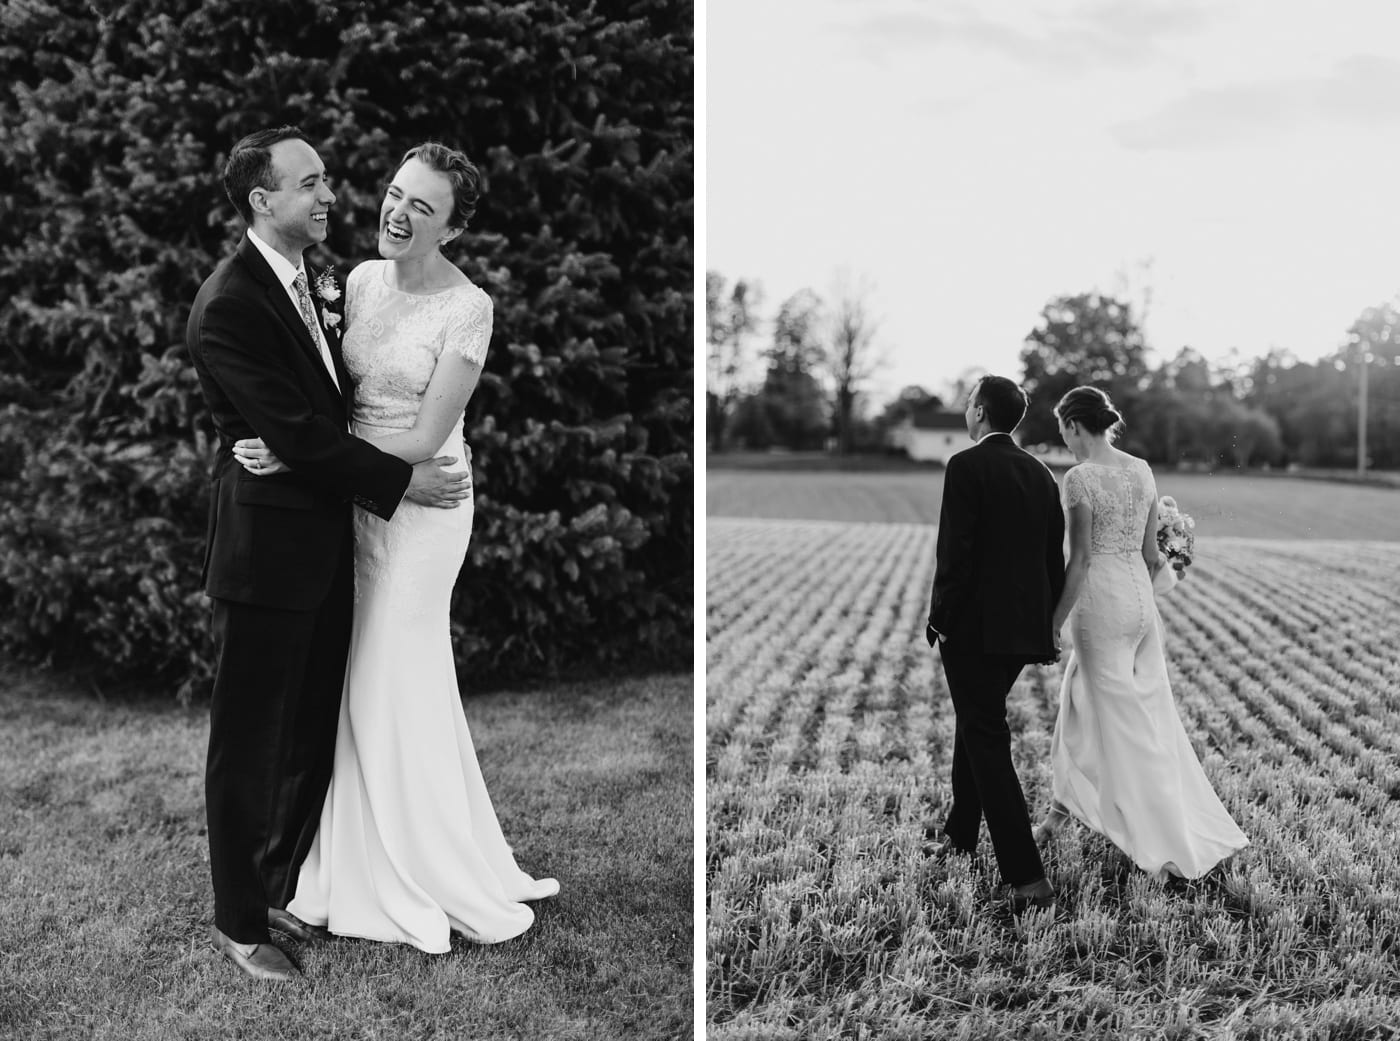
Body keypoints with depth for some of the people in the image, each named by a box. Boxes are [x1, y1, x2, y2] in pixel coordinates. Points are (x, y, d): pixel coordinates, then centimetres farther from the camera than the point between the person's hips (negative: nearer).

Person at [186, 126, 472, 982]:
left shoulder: (308, 281, 9)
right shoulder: (229, 305, -18)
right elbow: (298, 433, -22)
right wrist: (403, 482, -16)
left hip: (325, 545, 9)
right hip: (267, 555, -8)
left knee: (313, 736, 19)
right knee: (250, 745, 6)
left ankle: (285, 885, 37)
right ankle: (240, 923, 22)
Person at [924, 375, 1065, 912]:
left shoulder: (967, 466, -13)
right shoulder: (1040, 473, 9)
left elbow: (954, 551, -17)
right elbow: (1055, 557, 12)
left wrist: (938, 619, -8)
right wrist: (1046, 622, 19)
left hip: (974, 627, -8)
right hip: (1024, 627, 8)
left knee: (987, 743, -4)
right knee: (976, 725, 24)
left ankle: (1026, 878, -7)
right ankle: (961, 832, 40)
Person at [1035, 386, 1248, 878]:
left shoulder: (1080, 477, -14)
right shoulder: (1142, 470, 6)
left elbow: (1079, 561, -16)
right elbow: (1149, 551, 10)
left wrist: (1052, 625, -10)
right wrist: (1162, 562, 32)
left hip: (1101, 601, -7)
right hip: (1140, 598, 7)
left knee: (1126, 723, 2)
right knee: (1083, 701, 20)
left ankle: (1171, 849, 6)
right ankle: (1065, 804, 32)